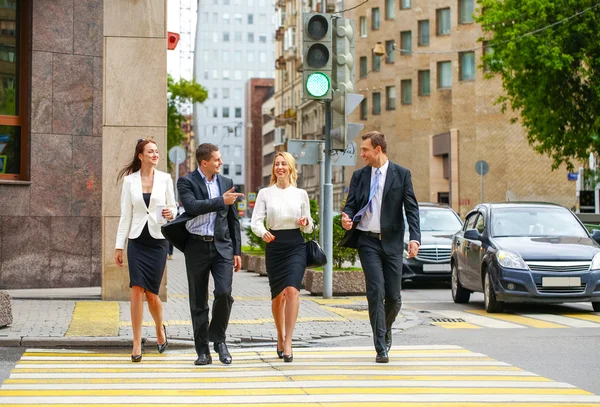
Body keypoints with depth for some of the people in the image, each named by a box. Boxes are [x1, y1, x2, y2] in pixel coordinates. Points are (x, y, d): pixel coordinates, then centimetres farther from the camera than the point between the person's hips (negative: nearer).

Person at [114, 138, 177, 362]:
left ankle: (160, 329, 31)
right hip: (137, 241, 0)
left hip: (158, 240, 0)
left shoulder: (164, 179, 3)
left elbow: (173, 207, 11)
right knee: (137, 289, -10)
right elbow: (125, 215, 5)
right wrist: (119, 245, 2)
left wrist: (170, 213, -13)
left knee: (151, 292, 1)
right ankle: (137, 345, -4)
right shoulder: (129, 180, 3)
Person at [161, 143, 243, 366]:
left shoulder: (226, 182, 11)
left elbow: (233, 220, 14)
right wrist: (220, 201, -20)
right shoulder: (186, 182, -1)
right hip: (197, 246, -2)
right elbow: (192, 206, -21)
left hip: (222, 246, 2)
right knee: (198, 302, 4)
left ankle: (218, 338, 7)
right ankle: (203, 350, 13)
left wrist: (237, 251, 10)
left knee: (224, 293, -15)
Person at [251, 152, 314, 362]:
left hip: (296, 246, -1)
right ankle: (280, 338, 31)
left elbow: (309, 228, 13)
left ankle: (287, 342, -21)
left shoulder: (301, 194, 8)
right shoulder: (265, 193, 6)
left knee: (292, 290, -20)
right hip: (274, 246, 1)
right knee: (277, 295, 8)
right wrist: (263, 232, -24)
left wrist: (306, 223, -11)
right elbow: (256, 221, -2)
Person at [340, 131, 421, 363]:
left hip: (392, 242, 0)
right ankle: (381, 348, -5)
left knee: (393, 296, 3)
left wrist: (415, 238, -14)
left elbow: (411, 208, -2)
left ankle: (386, 328, 35)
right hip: (368, 241, 1)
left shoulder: (401, 174, 2)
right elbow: (351, 204, 11)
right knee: (376, 292, -10)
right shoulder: (359, 176, 9)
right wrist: (346, 217, -14)